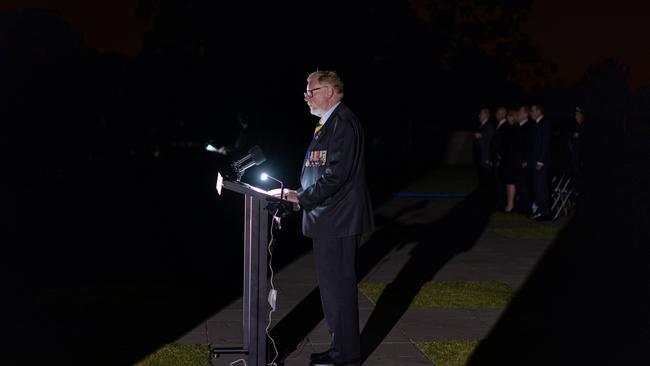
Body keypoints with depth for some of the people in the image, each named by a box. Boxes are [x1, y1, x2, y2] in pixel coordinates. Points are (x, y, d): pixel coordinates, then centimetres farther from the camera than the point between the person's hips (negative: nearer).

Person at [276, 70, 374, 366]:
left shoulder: (343, 123, -16)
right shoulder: (328, 123, 16)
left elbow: (336, 175, -23)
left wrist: (301, 197, -18)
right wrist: (301, 195, 10)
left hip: (337, 222, -10)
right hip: (327, 220, 10)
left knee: (338, 288, -3)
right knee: (332, 287, 17)